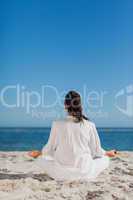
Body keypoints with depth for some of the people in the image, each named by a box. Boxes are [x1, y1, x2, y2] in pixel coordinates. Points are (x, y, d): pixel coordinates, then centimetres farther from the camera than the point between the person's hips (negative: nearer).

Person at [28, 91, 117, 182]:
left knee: (41, 160, 27)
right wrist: (107, 153, 27)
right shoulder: (90, 125, -7)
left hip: (62, 173, 0)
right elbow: (96, 151, 4)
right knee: (105, 160, 26)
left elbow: (50, 148, 5)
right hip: (84, 172, 0)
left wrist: (38, 153, 28)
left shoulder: (57, 124, -8)